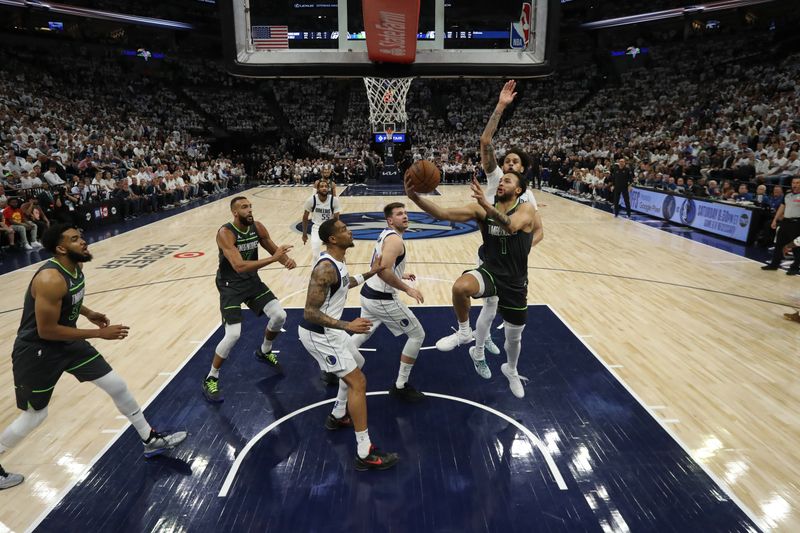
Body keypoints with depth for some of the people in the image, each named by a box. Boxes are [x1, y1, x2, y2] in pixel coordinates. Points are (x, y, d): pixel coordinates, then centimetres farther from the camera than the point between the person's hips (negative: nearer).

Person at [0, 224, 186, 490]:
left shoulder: (76, 266, -4)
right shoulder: (51, 279, -31)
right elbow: (46, 331, -28)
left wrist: (87, 313, 7)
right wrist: (100, 333, -26)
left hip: (66, 342, 8)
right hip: (36, 351, -8)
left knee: (117, 385, 6)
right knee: (35, 415, 10)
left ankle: (150, 440, 19)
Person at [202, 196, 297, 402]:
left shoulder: (258, 227, -7)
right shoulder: (225, 233, -26)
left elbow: (275, 249, 5)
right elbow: (240, 266, -36)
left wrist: (287, 259, -19)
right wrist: (273, 259, -41)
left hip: (252, 281, 6)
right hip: (231, 286, -6)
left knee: (280, 316, -1)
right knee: (233, 335, -15)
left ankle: (264, 352, 29)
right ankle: (210, 379, 7)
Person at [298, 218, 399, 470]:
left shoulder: (337, 261, 3)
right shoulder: (325, 268, -28)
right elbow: (310, 312, -30)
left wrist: (369, 274, 20)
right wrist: (347, 326, -34)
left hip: (330, 329, 10)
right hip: (318, 334, -10)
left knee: (356, 366, 27)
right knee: (358, 382, -9)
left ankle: (338, 416, 43)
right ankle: (365, 453, -2)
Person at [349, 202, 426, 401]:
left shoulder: (386, 234, 11)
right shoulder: (395, 239, -19)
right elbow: (384, 271, -32)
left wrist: (400, 275, 28)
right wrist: (407, 289, -24)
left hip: (369, 293, 10)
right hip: (382, 299, -10)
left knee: (363, 334, 29)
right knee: (417, 335, 2)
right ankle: (400, 386, 9)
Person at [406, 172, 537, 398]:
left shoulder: (526, 209, -12)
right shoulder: (481, 209, -5)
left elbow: (511, 226, -37)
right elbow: (443, 213, -18)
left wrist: (486, 204, -52)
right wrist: (415, 197, -33)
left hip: (515, 282, 0)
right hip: (489, 272, 1)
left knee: (514, 337, 17)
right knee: (460, 287, -36)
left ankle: (511, 370, 52)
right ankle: (464, 331, -7)